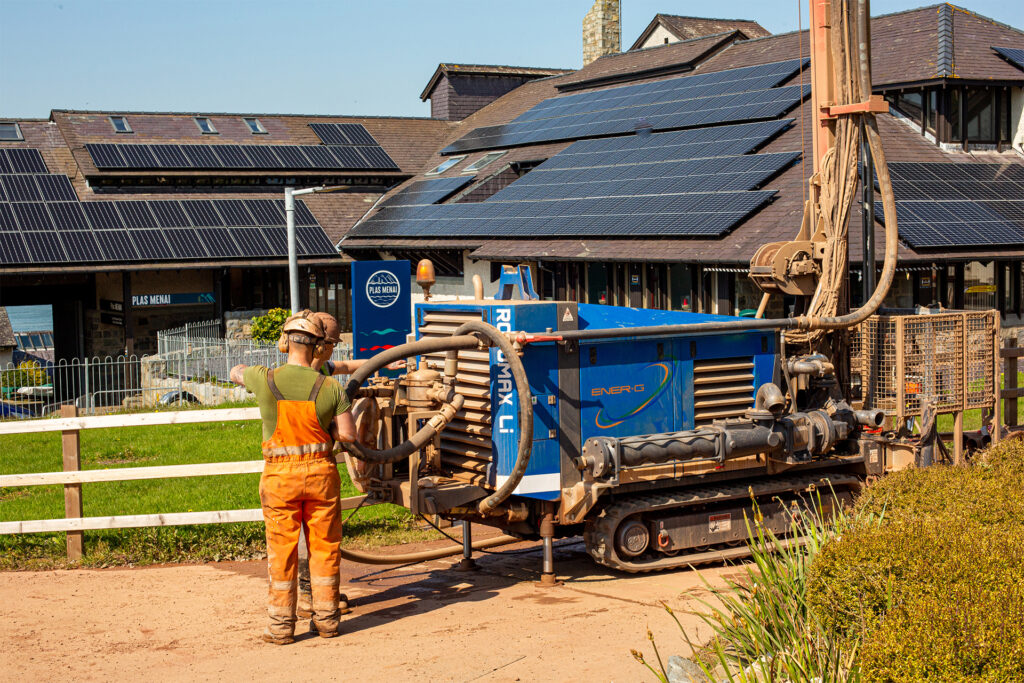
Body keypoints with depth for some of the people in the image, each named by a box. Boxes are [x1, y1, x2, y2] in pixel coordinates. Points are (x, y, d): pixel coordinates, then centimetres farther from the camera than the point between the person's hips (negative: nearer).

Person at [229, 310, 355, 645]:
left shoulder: (264, 379, -8)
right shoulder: (331, 388, -8)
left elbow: (236, 372, 15)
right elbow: (348, 434, -8)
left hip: (280, 476, 0)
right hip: (321, 472, 1)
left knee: (282, 550, 7)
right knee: (324, 546, 12)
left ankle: (281, 625, 13)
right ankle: (326, 618, 19)